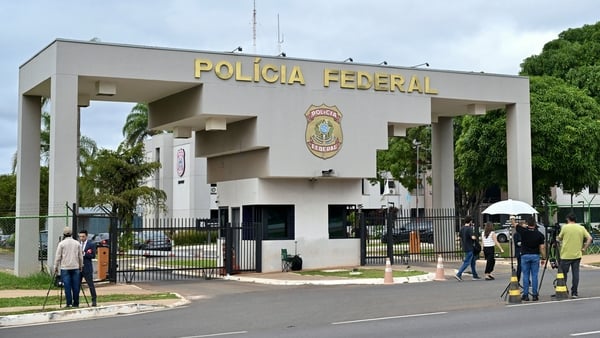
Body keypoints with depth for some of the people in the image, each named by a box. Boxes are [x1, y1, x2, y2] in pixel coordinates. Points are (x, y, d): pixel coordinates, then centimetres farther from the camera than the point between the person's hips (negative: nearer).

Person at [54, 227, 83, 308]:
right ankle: (76, 303, 7)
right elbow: (80, 256, 12)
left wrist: (56, 267, 6)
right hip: (75, 267, 3)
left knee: (67, 286, -2)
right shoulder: (77, 243, 8)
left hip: (65, 268, -3)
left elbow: (58, 256, -1)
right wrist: (81, 266, 21)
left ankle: (69, 303, -6)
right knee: (75, 286, 5)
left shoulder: (62, 243, -2)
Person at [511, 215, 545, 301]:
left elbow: (514, 224, 5)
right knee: (534, 275, 4)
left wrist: (512, 218, 25)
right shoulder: (539, 234, -4)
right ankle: (535, 295, 4)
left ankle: (525, 295, 4)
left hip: (525, 255, -1)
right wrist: (544, 258, 5)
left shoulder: (523, 231, -9)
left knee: (525, 275, 4)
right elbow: (542, 248, -5)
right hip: (535, 256, 1)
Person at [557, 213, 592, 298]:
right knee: (575, 273, 6)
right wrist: (584, 248, 3)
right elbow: (589, 238, -3)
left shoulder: (565, 227, -6)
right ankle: (574, 293, 7)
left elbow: (559, 238, 4)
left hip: (566, 255, -3)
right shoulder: (581, 228, 3)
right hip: (577, 255, 3)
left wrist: (558, 240, 26)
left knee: (563, 273, 7)